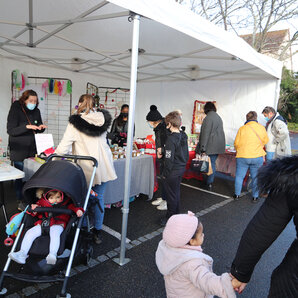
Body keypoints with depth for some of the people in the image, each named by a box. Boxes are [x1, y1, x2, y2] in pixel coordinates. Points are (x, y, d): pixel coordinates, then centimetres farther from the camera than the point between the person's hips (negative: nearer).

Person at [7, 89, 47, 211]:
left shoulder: (36, 111, 8)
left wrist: (40, 127, -6)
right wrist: (26, 126, -25)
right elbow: (10, 130, -13)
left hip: (32, 149, 4)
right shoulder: (15, 110, -7)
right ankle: (20, 202, 16)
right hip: (18, 150, -4)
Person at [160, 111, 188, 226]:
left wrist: (165, 173, -14)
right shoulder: (183, 136, 2)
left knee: (171, 195, 7)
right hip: (181, 169, 8)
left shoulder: (171, 139, -23)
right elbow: (186, 153, 11)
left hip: (173, 171, -8)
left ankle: (170, 217, 21)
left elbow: (169, 159, -22)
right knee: (176, 192, 22)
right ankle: (177, 214, 37)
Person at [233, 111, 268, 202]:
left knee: (239, 176, 12)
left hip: (242, 157, -1)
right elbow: (265, 141, 13)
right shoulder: (261, 128, -2)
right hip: (257, 157, 2)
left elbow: (236, 144, -3)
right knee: (255, 177, 13)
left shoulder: (242, 129, -8)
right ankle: (255, 197, 21)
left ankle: (237, 194, 21)